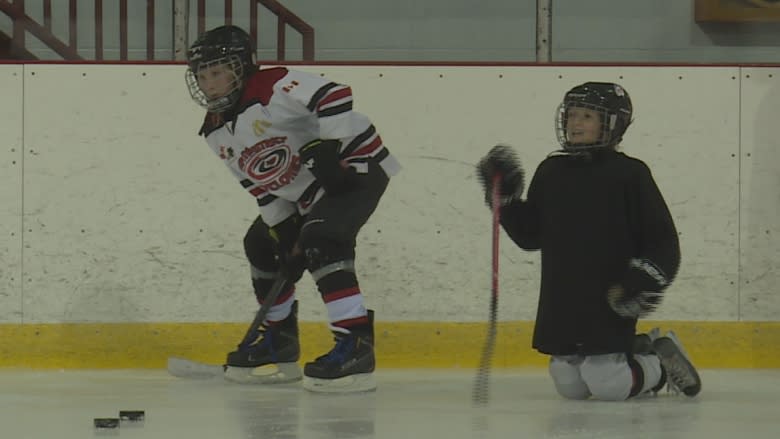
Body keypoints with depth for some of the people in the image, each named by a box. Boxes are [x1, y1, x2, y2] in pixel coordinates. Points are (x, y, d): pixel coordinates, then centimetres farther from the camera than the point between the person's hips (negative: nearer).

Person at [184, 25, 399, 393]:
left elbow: (334, 95, -32)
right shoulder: (216, 134, 5)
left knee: (320, 240, -29)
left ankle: (356, 346, -32)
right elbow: (259, 184, 7)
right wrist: (284, 232, -1)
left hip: (355, 166, -10)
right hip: (306, 196, 10)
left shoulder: (273, 88, -23)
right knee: (262, 244, 14)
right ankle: (279, 345, 26)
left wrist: (328, 147, -32)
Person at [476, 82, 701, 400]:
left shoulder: (629, 174, -6)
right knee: (569, 386, 8)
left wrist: (649, 281, -17)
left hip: (610, 302, -6)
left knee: (606, 386, -12)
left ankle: (661, 362, 18)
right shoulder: (551, 172, 8)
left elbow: (663, 239, -5)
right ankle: (637, 351, 30)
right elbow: (530, 236, 12)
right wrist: (505, 197, 1)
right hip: (560, 305, 6)